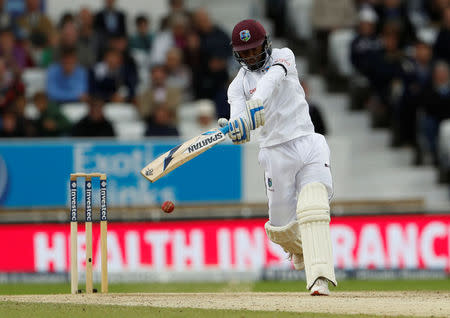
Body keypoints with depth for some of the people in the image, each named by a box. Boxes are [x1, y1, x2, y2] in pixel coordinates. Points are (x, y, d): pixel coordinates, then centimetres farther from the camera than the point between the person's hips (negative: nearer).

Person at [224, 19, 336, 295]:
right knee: (282, 227, 7)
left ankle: (320, 278, -31)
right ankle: (300, 248, 43)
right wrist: (235, 129, -38)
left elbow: (273, 78, -21)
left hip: (308, 145, -2)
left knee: (313, 208, -22)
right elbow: (240, 124, -12)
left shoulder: (283, 57, 3)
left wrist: (256, 104, -40)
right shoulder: (239, 85, 5)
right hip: (276, 155, 2)